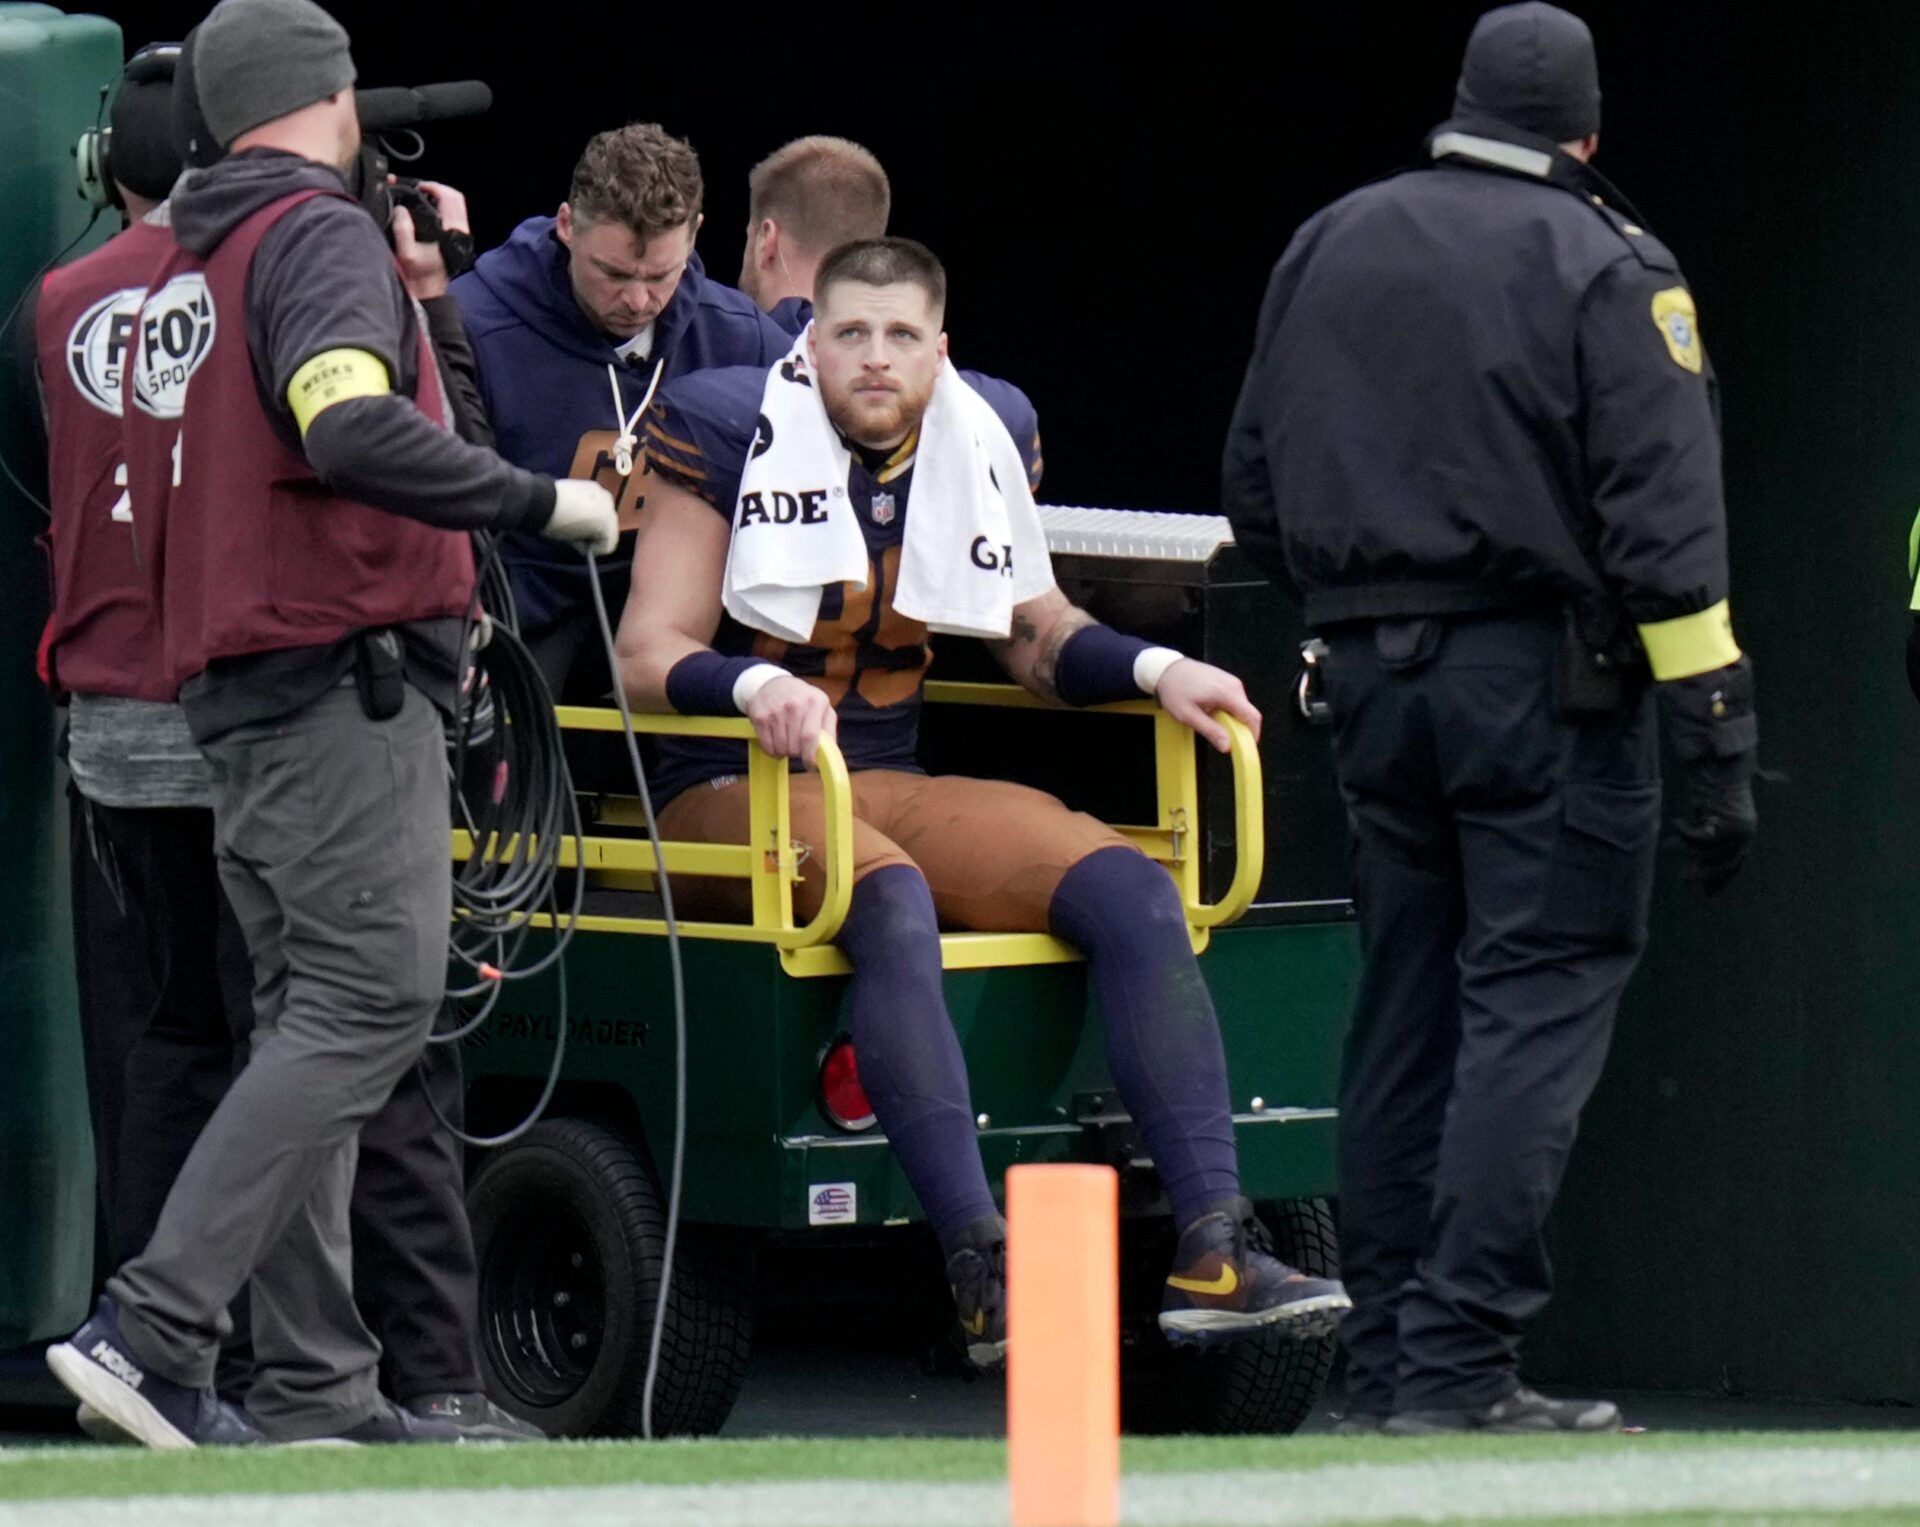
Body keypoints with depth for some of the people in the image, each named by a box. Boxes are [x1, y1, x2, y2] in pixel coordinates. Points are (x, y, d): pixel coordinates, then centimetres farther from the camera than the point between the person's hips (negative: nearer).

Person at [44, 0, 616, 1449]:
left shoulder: (182, 273, 18)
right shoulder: (323, 234, -9)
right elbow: (355, 431, -26)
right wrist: (544, 501, -20)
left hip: (235, 691, 9)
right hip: (347, 683, -9)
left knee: (310, 1023, 9)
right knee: (372, 1005, -12)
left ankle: (315, 1386, 6)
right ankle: (151, 1328, -20)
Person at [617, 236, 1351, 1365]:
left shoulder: (972, 446, 9)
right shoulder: (730, 434, -6)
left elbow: (1040, 634, 19)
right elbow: (651, 654, -11)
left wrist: (1155, 670, -1)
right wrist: (756, 686, -32)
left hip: (893, 786, 6)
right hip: (732, 792, -6)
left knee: (1132, 890, -18)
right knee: (891, 903, -38)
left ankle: (1215, 1249, -26)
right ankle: (985, 1270, -46)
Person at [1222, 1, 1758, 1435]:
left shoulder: (1325, 247, 11)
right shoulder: (1604, 269, -7)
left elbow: (1256, 487, 16)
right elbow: (1666, 522, -13)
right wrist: (1718, 736, -12)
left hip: (1370, 672, 6)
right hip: (1541, 673, -6)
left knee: (1406, 1007, 12)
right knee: (1539, 1001, -5)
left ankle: (1386, 1358, 13)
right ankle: (1460, 1369, -13)